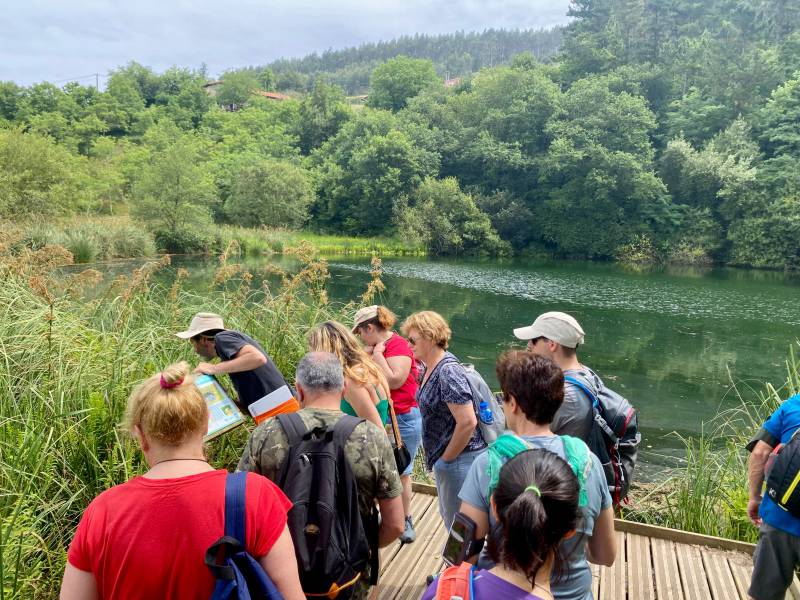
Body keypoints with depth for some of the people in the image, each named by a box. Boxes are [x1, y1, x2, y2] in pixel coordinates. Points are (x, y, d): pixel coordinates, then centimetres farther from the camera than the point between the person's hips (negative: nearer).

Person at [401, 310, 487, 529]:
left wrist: (446, 458, -17)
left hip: (459, 459, -10)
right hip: (446, 456, 10)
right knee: (448, 514, 24)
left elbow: (467, 422, -27)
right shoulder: (431, 367, 5)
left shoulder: (448, 372, -24)